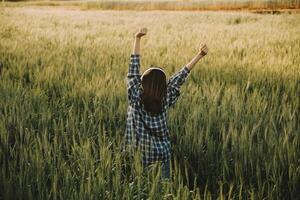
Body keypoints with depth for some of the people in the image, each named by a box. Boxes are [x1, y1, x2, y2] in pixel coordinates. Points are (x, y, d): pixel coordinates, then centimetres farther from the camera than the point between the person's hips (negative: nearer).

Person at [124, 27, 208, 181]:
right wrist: (199, 55, 2)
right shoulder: (166, 100, -6)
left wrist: (137, 39, -10)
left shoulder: (136, 98, -12)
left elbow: (134, 70, -11)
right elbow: (180, 77, -2)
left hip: (140, 155, -2)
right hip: (162, 154, 2)